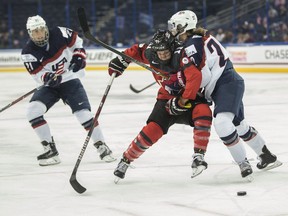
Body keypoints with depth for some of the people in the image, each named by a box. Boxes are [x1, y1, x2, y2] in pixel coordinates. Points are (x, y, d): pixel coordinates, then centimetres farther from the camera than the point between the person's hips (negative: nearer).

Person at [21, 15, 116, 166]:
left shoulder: (59, 34, -14)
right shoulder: (28, 53, -14)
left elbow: (76, 40, 4)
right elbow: (37, 74, -17)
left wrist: (79, 56, -12)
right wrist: (47, 77, -38)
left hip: (70, 80, -1)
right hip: (49, 85, 1)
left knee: (83, 112, -16)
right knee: (33, 110, -20)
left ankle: (102, 147, 2)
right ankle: (50, 150, -11)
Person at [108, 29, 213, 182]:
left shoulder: (181, 56, -28)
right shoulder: (151, 55, -12)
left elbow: (194, 78, -37)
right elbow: (137, 50, 11)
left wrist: (182, 101, -33)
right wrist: (122, 60, 3)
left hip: (189, 96, -3)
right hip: (167, 99, 3)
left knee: (203, 111, -36)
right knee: (152, 130, -16)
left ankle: (198, 157, -29)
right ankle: (125, 160, 3)